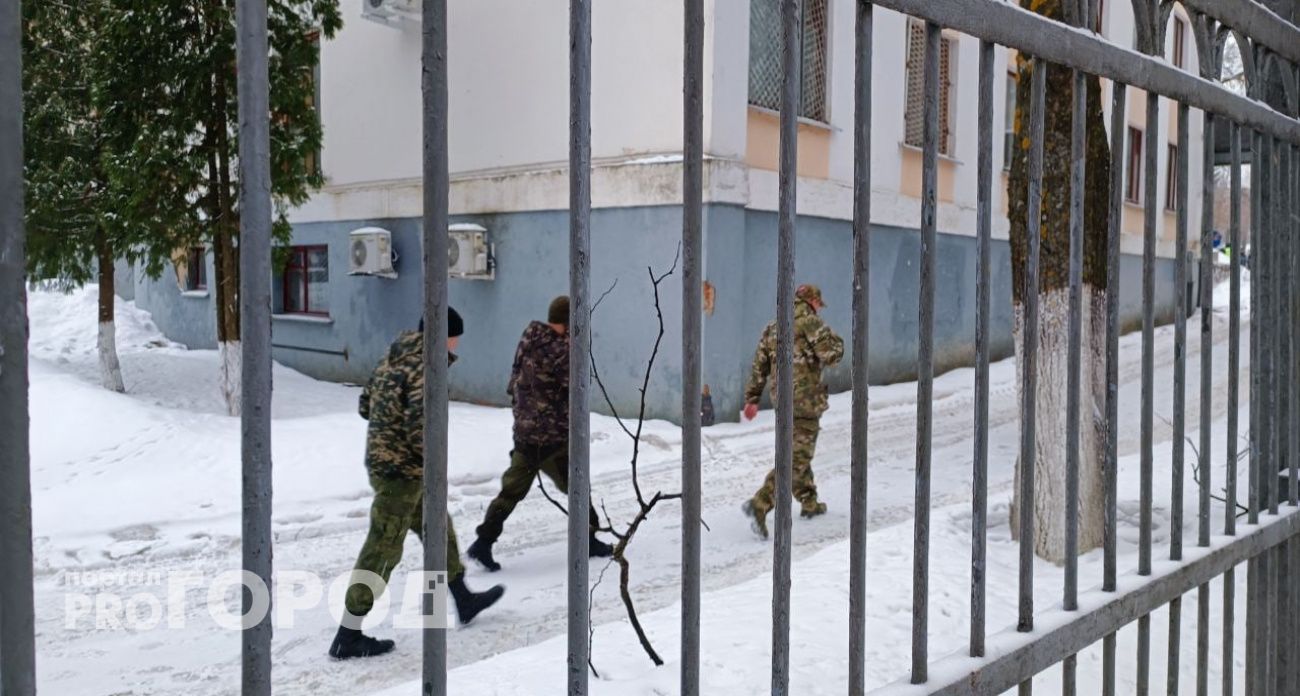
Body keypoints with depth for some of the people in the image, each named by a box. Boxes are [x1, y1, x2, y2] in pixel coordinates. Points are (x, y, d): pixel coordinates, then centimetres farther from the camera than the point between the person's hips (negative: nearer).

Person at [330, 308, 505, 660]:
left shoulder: (393, 358, 9)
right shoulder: (425, 366, -18)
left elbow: (365, 405, 14)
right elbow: (419, 426, -26)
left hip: (380, 460, 10)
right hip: (402, 469, -10)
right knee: (383, 551, -2)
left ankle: (464, 601, 38)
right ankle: (348, 637, 6)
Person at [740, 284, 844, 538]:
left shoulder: (773, 328, 13)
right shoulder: (810, 322, -9)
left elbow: (759, 365, 12)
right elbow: (831, 353, -17)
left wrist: (752, 398, 14)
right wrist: (836, 340, 5)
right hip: (806, 400, -8)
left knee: (798, 452, 22)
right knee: (796, 458, -9)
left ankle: (809, 503, 33)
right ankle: (760, 505, -20)